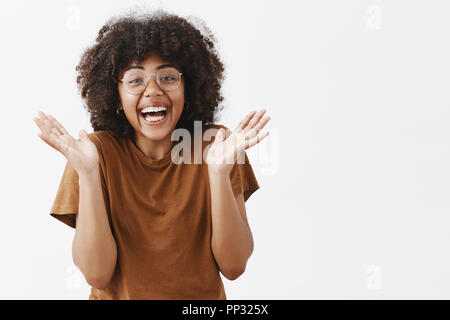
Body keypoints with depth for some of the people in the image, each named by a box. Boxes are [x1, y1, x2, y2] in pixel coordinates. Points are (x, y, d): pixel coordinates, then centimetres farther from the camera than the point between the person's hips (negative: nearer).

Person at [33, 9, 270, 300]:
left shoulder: (216, 145, -5)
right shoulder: (99, 150, -6)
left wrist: (219, 172, -21)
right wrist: (87, 173, -21)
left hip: (203, 298, 0)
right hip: (119, 296, 0)